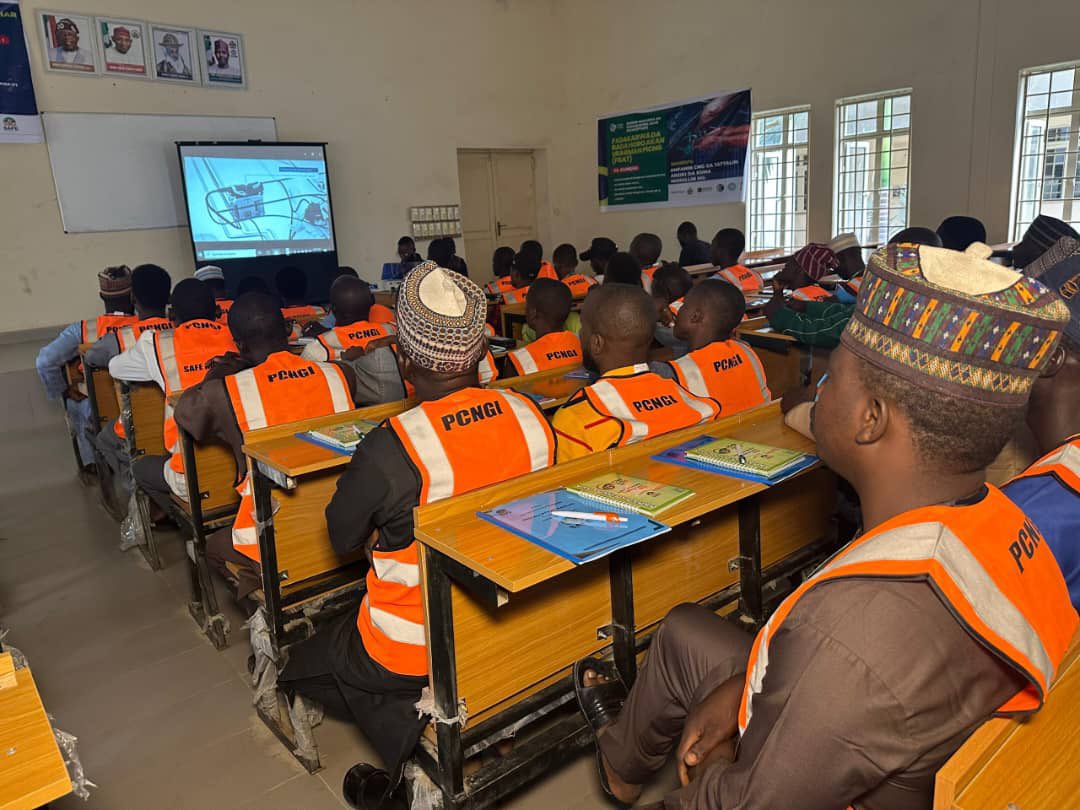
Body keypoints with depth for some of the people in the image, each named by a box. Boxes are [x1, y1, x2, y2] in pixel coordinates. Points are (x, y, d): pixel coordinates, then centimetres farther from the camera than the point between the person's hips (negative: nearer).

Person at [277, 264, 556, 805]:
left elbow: (343, 540, -10)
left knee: (301, 665, 23)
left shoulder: (390, 449, -28)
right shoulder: (530, 416, -13)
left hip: (419, 647, -6)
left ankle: (417, 739, 3)